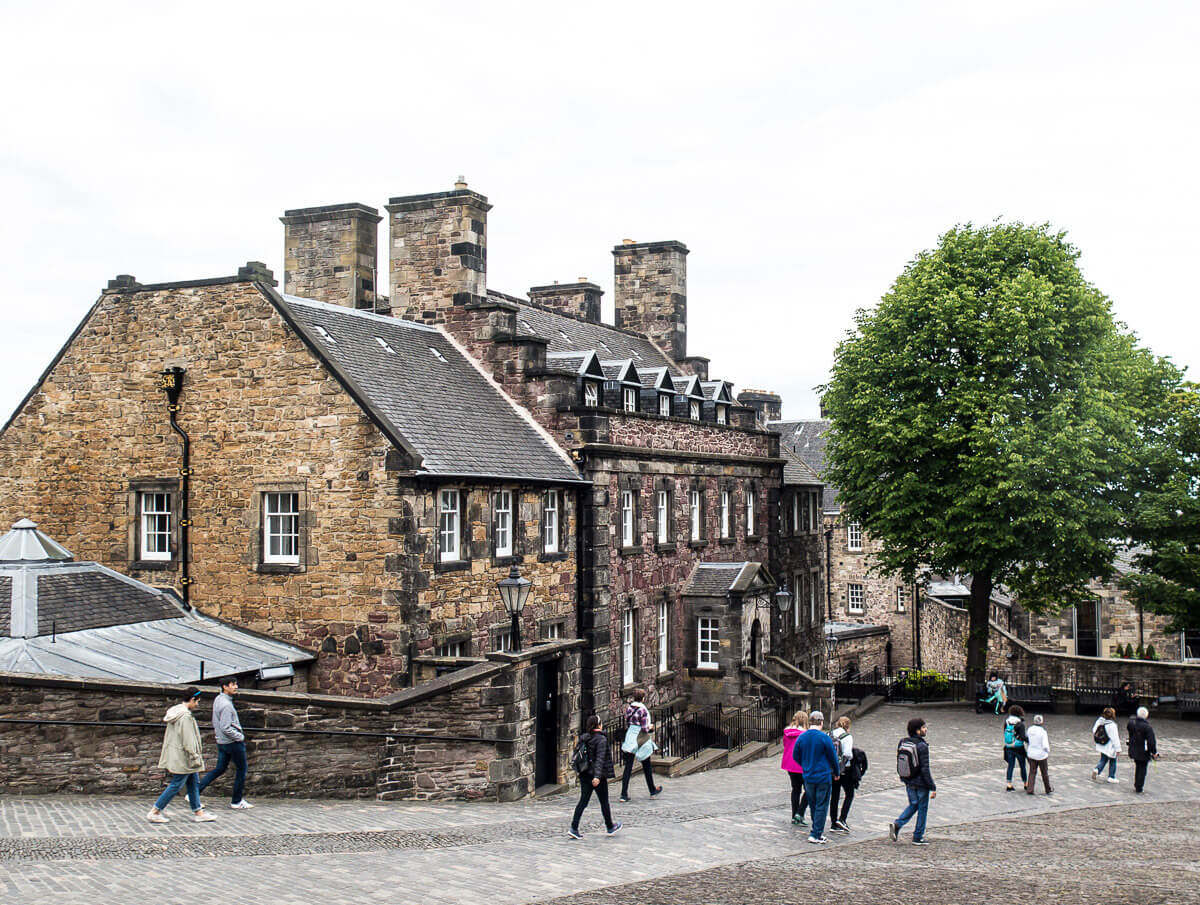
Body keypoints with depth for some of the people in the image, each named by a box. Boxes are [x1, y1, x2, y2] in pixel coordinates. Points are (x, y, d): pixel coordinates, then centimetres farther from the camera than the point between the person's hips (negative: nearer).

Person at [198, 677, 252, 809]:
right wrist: (240, 737, -14)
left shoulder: (218, 699, 8)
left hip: (221, 742, 9)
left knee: (220, 769, 15)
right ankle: (237, 801, 13)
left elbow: (215, 723, 18)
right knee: (241, 769, 5)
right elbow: (226, 728, -25)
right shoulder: (226, 705, -22)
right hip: (232, 742, -9)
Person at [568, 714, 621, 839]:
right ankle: (610, 827, 25)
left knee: (583, 801, 5)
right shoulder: (601, 739, -14)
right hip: (597, 777, -6)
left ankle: (574, 828, -4)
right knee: (604, 802, 10)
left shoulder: (584, 738, 5)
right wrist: (597, 776, -29)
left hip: (585, 775, 6)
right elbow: (600, 759, -23)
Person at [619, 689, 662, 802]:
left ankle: (624, 794, -3)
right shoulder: (643, 710, -16)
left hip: (629, 740, 5)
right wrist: (650, 727, 4)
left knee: (628, 767, 4)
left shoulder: (628, 708, 3)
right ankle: (653, 791, 28)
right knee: (646, 766, 13)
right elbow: (644, 729, -18)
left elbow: (627, 725, 10)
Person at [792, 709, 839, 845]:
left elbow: (796, 756, 9)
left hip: (808, 777, 5)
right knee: (821, 807, 2)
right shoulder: (824, 738, -14)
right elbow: (833, 757, -6)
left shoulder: (801, 737, -1)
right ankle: (816, 835, 1)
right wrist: (837, 773, 11)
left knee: (813, 805, 18)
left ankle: (816, 830, 28)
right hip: (824, 777, -5)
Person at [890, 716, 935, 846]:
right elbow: (925, 769, -21)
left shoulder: (903, 743, 1)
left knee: (913, 805, 22)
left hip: (908, 782, 7)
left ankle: (896, 824, 4)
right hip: (921, 784, -7)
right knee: (922, 809, 9)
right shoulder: (922, 746, -21)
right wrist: (933, 787, -16)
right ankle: (918, 837, 16)